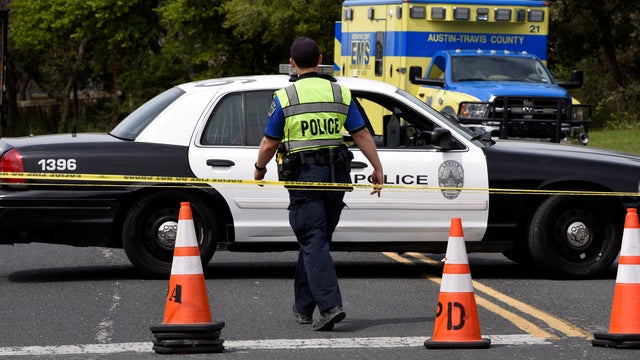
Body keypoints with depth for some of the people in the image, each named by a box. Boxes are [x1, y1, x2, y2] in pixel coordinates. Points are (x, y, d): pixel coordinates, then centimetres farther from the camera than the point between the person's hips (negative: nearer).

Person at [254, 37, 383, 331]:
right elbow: (362, 135, 3)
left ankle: (330, 305, -22)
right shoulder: (340, 94, 6)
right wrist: (377, 169, 9)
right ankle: (304, 307, 22)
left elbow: (269, 143, -1)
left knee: (314, 243, -6)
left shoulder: (284, 98, -4)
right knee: (316, 241, 15)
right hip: (335, 174, 4)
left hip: (303, 177, -4)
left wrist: (259, 168, 17)